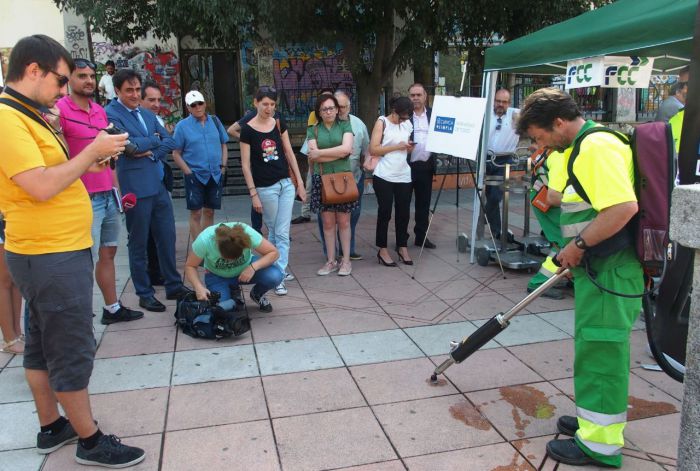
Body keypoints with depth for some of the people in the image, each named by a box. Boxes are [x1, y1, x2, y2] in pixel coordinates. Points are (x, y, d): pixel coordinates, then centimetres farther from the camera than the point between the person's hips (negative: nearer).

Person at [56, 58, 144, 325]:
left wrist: (117, 188, 20)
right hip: (85, 199, -7)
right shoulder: (59, 110, -9)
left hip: (109, 196, 8)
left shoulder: (101, 111, 15)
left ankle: (112, 308, 28)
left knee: (108, 253, 16)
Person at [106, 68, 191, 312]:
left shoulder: (147, 114, 15)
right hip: (135, 187, -6)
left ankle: (173, 285, 24)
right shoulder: (111, 114, -7)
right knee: (138, 244, 5)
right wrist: (154, 139, -3)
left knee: (167, 237, 11)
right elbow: (126, 144, -19)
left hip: (159, 184, 7)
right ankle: (145, 294, 17)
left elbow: (170, 141, 10)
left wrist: (151, 153, -8)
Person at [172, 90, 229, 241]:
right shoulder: (182, 126, -5)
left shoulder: (215, 121, 6)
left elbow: (224, 145, 13)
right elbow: (176, 154, -4)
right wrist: (188, 172, -12)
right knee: (196, 213, 1)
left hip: (215, 175, 4)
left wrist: (223, 166, 2)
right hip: (195, 176, -3)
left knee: (209, 212, 12)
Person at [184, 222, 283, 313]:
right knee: (224, 307, -28)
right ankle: (232, 290, 9)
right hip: (217, 276, 0)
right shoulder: (204, 240, -32)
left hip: (245, 269, 1)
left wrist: (253, 267, -38)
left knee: (275, 276, -27)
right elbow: (190, 266, -17)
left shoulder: (247, 233, -32)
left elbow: (274, 253, -23)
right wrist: (198, 287, -35)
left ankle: (257, 295, 7)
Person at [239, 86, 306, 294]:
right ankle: (275, 267, 25)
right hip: (266, 188, -3)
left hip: (286, 184, 3)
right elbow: (245, 164, -6)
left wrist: (300, 183, 7)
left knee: (282, 233, 1)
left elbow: (289, 154, 9)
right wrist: (253, 194, -10)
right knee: (273, 232, 7)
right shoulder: (247, 129, -6)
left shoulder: (279, 124, 5)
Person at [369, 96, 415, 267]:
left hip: (403, 175, 5)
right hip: (384, 176, -5)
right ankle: (382, 250, 12)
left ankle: (402, 247, 21)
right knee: (385, 213, 2)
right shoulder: (382, 122, -4)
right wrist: (397, 146, -16)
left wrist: (410, 147, -1)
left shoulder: (408, 124, 11)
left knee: (404, 212, 8)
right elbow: (373, 149, -12)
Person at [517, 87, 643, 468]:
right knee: (598, 347, 20)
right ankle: (597, 418, 36)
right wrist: (576, 250, 20)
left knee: (599, 350, -1)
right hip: (599, 267, 10)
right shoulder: (589, 145, 14)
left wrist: (579, 244, -20)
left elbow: (624, 206, -29)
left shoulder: (596, 146, -19)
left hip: (609, 270, -10)